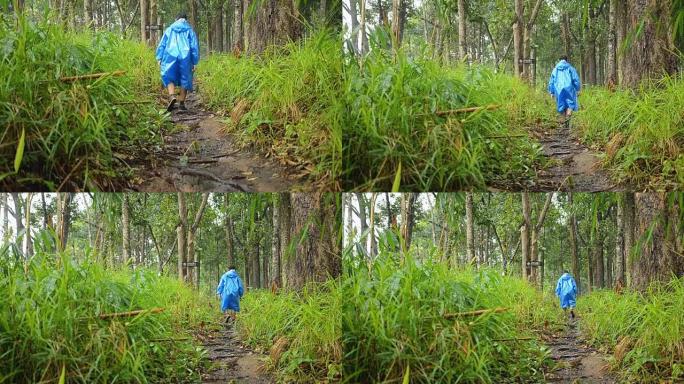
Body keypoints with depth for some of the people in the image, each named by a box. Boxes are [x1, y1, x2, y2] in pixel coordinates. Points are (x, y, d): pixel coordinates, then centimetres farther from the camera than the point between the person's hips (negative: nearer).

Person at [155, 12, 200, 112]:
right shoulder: (190, 30, 9)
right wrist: (194, 63, 5)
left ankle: (172, 96, -22)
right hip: (185, 58, 0)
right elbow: (194, 47, 4)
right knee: (185, 80, 11)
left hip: (171, 56, 0)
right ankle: (182, 103, 9)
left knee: (170, 78, 5)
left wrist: (159, 59, 7)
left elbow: (162, 44, 8)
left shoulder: (169, 29, 13)